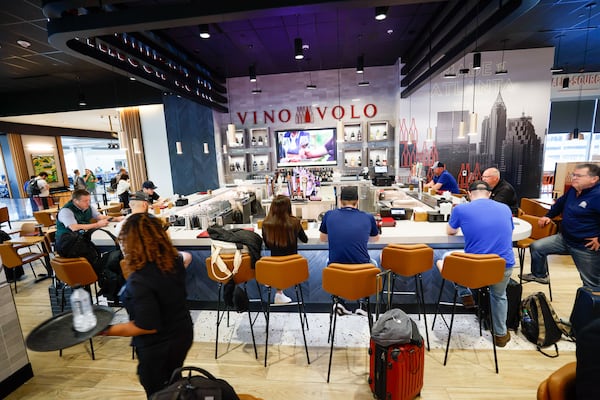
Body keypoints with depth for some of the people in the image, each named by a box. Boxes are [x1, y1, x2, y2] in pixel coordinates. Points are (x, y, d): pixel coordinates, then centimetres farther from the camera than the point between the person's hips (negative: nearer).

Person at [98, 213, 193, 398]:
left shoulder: (139, 280, -32)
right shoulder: (175, 261, -12)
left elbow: (147, 326, -26)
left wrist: (107, 330, -17)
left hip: (158, 348, -6)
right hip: (183, 334, 6)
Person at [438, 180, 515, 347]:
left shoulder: (460, 209, -5)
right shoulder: (505, 208, 7)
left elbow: (450, 231, 13)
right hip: (505, 266, 4)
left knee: (445, 258, 26)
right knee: (499, 296, 36)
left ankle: (465, 295, 30)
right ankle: (500, 334, 48)